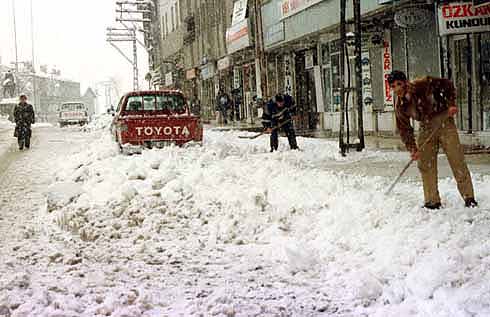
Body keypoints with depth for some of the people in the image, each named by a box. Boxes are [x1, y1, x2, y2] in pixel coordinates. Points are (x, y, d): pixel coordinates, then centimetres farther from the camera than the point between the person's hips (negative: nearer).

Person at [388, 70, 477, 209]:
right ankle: (432, 201, 12)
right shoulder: (400, 107, -7)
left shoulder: (422, 84, -18)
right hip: (426, 129, 4)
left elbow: (447, 85, -7)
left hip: (444, 121, -4)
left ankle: (469, 197, 5)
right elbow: (404, 130, -1)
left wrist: (450, 104, -16)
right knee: (425, 165, 1)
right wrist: (412, 149, -10)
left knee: (457, 160, -4)